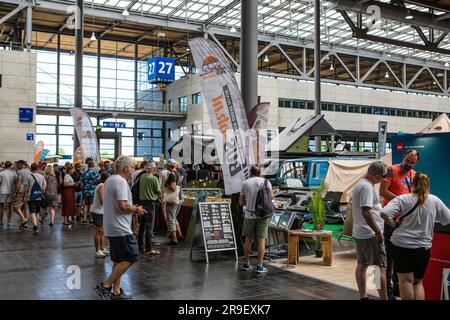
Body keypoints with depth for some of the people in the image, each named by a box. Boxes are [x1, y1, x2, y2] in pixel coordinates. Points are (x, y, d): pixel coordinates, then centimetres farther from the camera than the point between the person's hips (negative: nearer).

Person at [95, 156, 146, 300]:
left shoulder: (110, 180, 16)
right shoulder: (121, 181, -17)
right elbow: (123, 206, -25)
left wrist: (132, 207, 17)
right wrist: (136, 209, -8)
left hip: (111, 228, 11)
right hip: (120, 228, -11)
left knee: (119, 261, 14)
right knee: (129, 258, -6)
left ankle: (116, 292, 18)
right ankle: (105, 286, -3)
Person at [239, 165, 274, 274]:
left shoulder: (245, 183, 4)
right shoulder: (265, 181, 0)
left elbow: (241, 202, 4)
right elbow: (271, 196, -9)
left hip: (249, 214, 2)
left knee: (248, 238, 14)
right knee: (261, 239, 2)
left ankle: (246, 264, 18)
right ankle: (260, 266, 1)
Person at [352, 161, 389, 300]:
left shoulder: (359, 184, 14)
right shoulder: (367, 187, -18)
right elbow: (366, 212, -25)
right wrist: (378, 232, -21)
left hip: (359, 232, 10)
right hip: (370, 234, -10)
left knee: (362, 265, 13)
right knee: (381, 267, -6)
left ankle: (363, 296, 20)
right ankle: (384, 298, -6)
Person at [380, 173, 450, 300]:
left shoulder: (402, 199, -8)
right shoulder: (435, 201, -1)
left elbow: (384, 213, -21)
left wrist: (394, 224, -5)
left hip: (401, 245, -3)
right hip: (423, 247, 3)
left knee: (405, 280, 3)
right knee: (418, 281, 16)